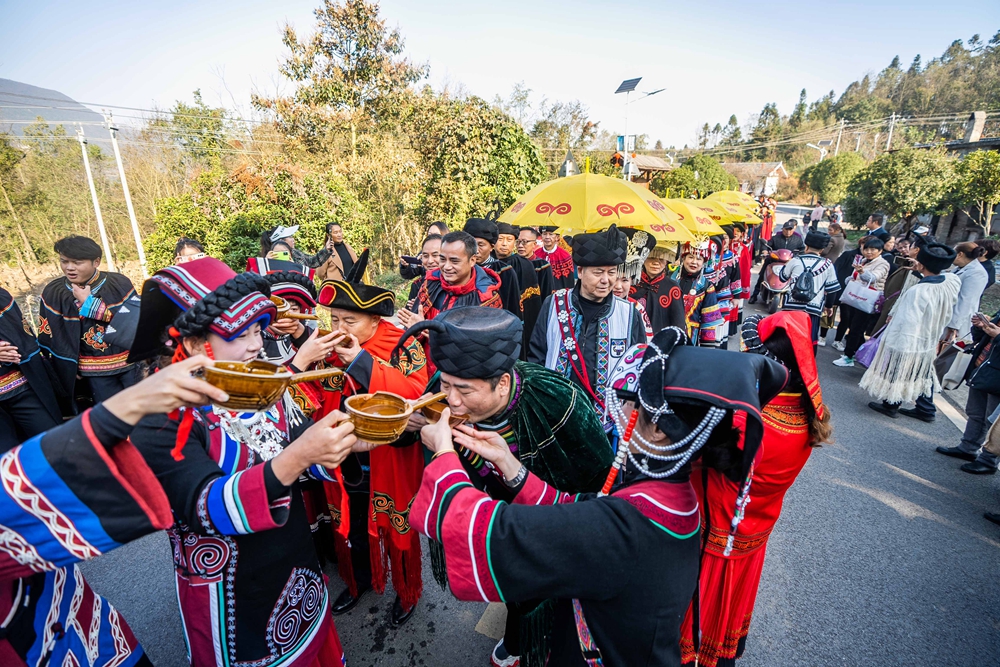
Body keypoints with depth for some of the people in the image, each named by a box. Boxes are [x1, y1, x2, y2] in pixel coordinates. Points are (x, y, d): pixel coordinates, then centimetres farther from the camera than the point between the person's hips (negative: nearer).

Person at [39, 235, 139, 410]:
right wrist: (68, 367, -1)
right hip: (95, 372, 1)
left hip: (129, 364, -1)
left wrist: (90, 303, -18)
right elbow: (48, 337, 3)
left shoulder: (119, 284, -8)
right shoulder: (53, 293, -3)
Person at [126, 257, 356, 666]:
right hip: (231, 598, -4)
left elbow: (302, 450, -4)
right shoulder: (160, 421, -21)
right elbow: (210, 507, -31)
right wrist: (296, 457, -46)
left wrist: (348, 442, -25)